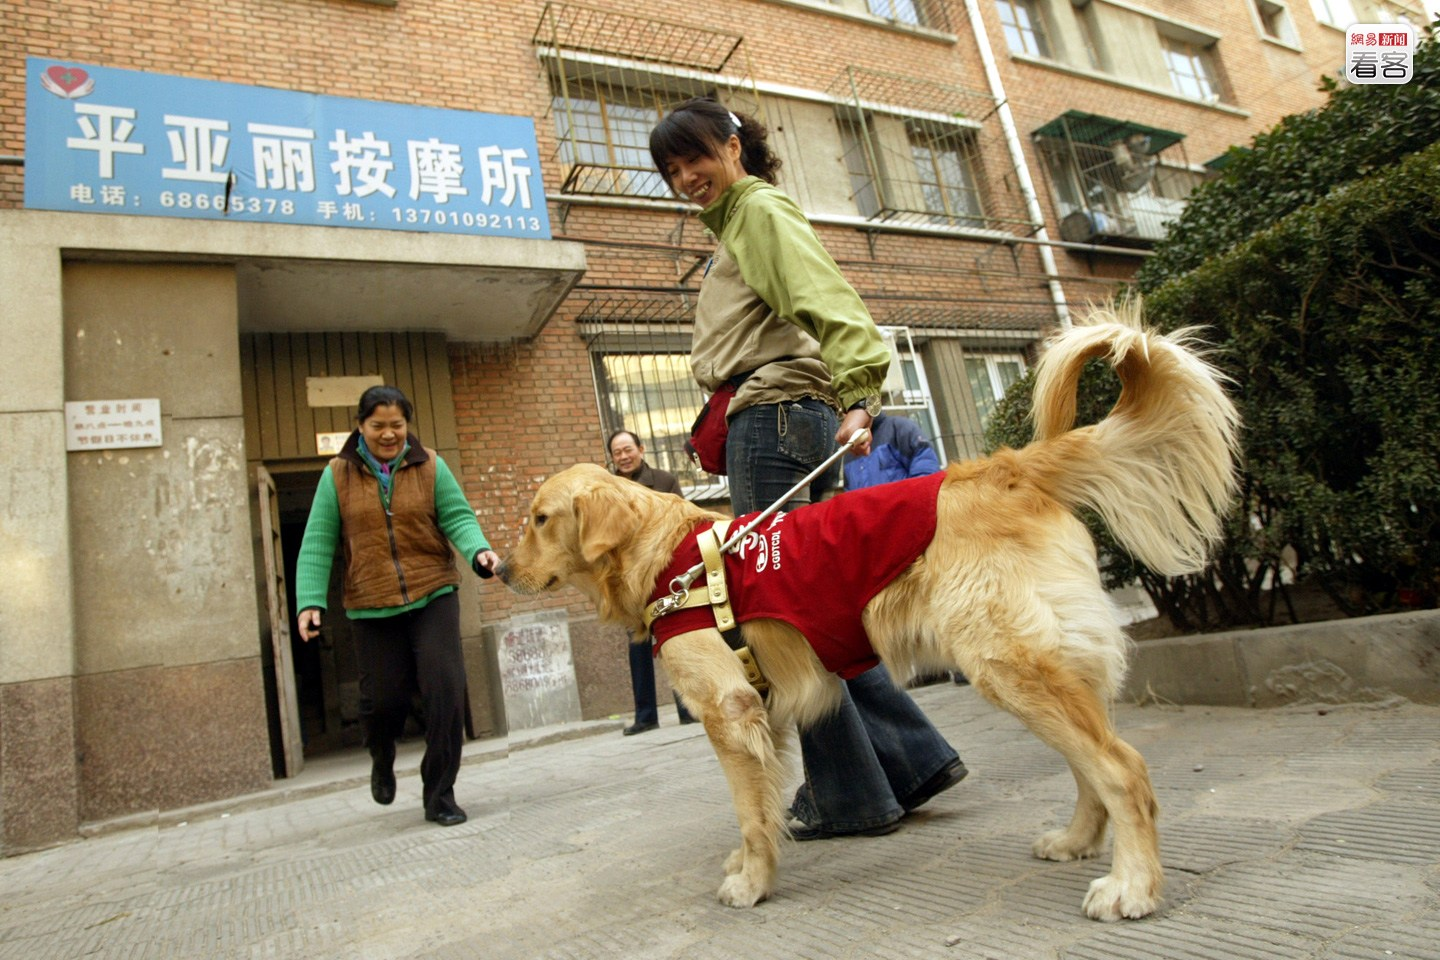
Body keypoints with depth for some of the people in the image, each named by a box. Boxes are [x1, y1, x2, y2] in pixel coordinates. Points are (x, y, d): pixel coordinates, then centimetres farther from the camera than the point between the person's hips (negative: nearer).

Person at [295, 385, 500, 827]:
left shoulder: (429, 465, 3)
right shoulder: (338, 475, 4)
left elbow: (458, 517, -5)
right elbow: (317, 542, 1)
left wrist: (478, 551, -26)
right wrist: (310, 601, -10)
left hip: (433, 596, 0)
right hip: (372, 608, 1)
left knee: (446, 692, -8)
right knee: (383, 698, 7)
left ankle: (440, 795, 9)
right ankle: (382, 760, 44)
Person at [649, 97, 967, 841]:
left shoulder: (763, 210, 0)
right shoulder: (732, 224, 30)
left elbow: (827, 301, -17)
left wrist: (856, 392, -31)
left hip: (773, 417, -10)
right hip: (770, 424, 10)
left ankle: (850, 795, 5)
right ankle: (914, 759, 16)